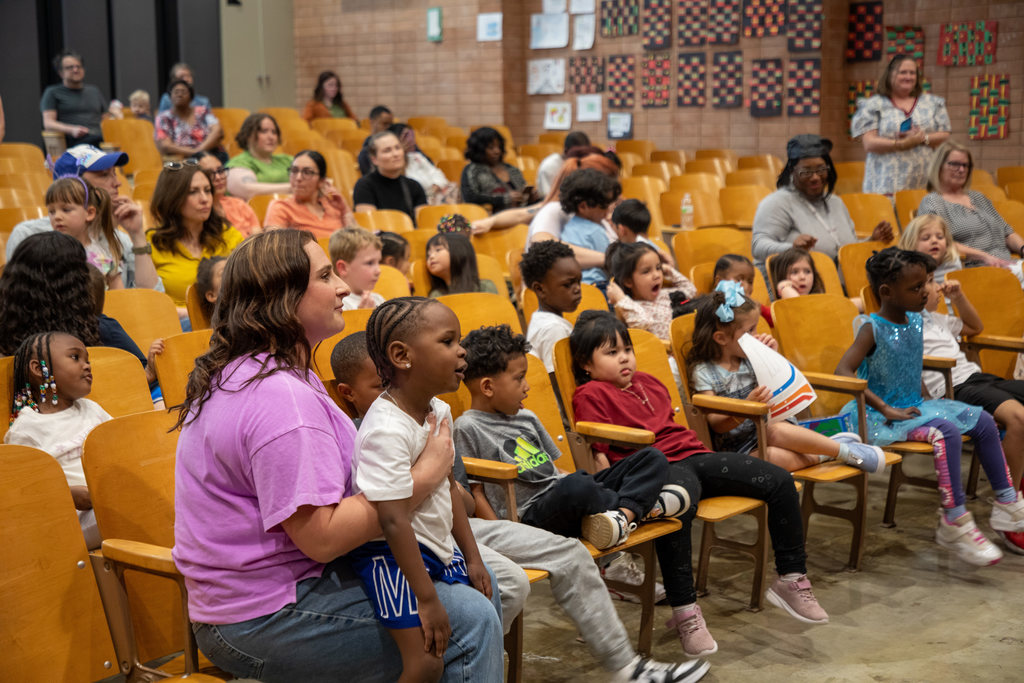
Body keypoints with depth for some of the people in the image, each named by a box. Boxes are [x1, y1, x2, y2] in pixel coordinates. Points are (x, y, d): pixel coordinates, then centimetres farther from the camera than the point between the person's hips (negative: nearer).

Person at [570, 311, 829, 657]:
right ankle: (684, 612, -31)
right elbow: (601, 449, -6)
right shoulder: (590, 394, 3)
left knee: (780, 481, -4)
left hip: (693, 454, 8)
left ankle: (791, 579, 9)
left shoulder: (648, 382, 27)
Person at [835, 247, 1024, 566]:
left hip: (912, 405, 9)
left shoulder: (915, 321, 6)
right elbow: (843, 371, -29)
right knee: (945, 431, -30)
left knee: (983, 420, 4)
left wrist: (926, 398, 7)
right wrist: (886, 409, -28)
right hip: (880, 418, -9)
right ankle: (954, 523, -24)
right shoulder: (872, 328, -18)